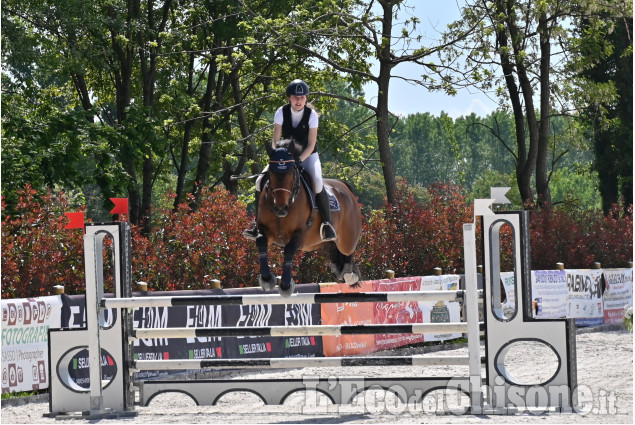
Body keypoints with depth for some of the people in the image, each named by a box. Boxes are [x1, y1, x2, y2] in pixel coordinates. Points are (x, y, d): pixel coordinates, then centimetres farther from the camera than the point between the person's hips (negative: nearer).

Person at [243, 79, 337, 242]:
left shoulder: (311, 115, -16)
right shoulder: (282, 112, -11)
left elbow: (311, 145, -17)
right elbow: (275, 140, -9)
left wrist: (297, 161, -31)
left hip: (307, 156, -3)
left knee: (317, 184, -32)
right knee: (260, 182, -14)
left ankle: (327, 224, -21)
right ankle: (258, 225, -1)